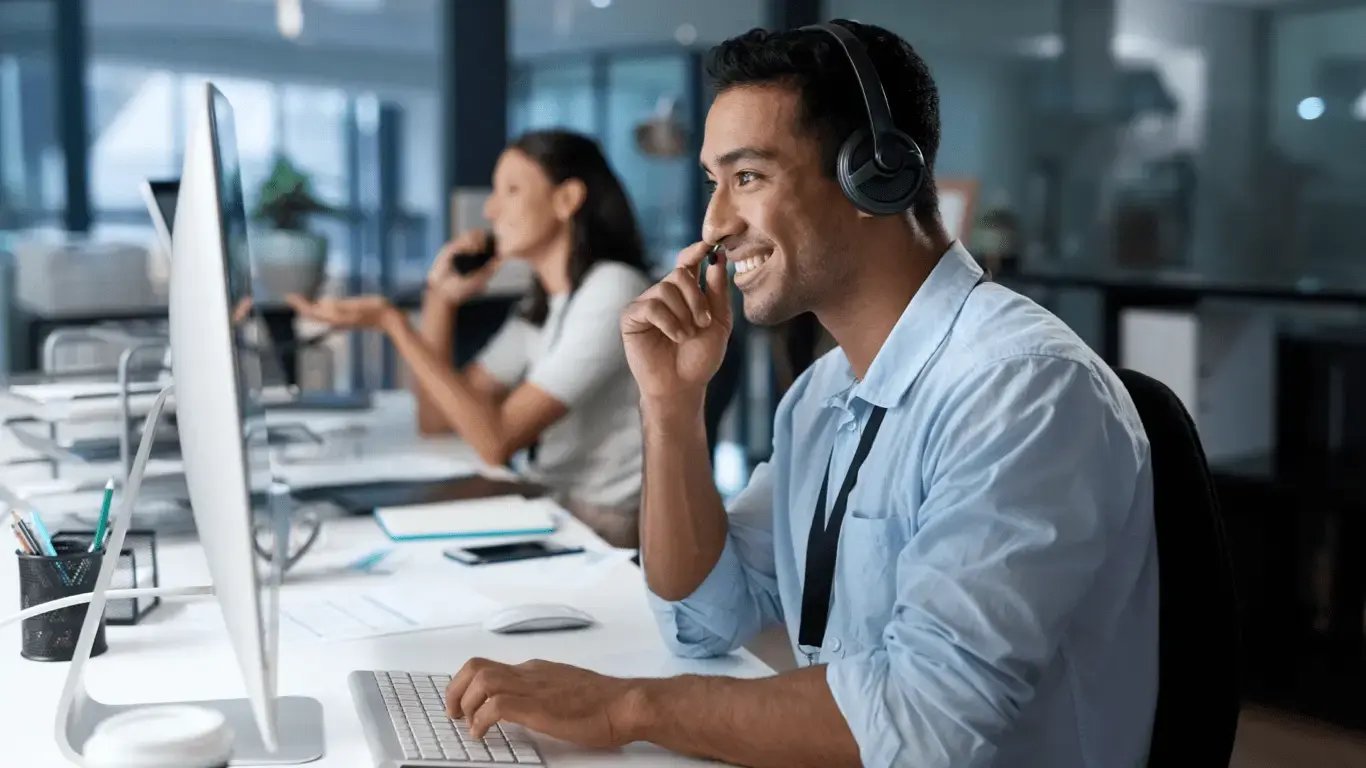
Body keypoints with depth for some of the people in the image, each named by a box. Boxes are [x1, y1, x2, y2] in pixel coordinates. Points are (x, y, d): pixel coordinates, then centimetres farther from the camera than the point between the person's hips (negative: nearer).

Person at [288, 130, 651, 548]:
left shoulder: (612, 291, -15)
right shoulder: (544, 305, 13)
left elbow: (497, 441, -21)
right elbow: (436, 419, 10)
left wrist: (393, 323, -21)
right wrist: (439, 297, 3)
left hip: (599, 530, -7)